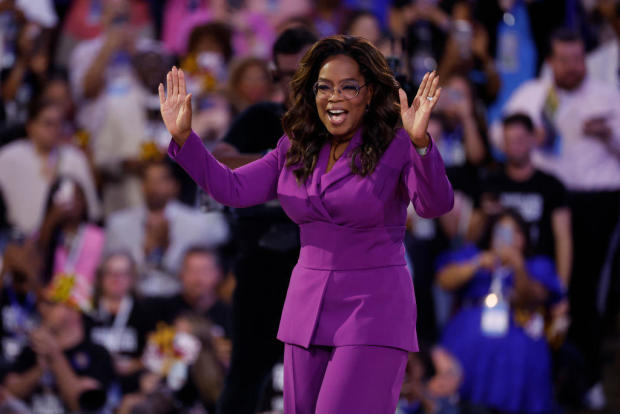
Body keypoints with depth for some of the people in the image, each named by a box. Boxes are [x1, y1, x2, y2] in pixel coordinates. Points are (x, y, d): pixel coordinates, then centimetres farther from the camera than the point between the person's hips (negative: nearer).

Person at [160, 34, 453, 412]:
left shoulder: (395, 148, -9)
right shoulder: (296, 152, 8)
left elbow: (435, 203, -25)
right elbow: (233, 189, 5)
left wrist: (420, 142, -43)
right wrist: (183, 137, -7)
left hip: (373, 313, -6)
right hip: (309, 310, 6)